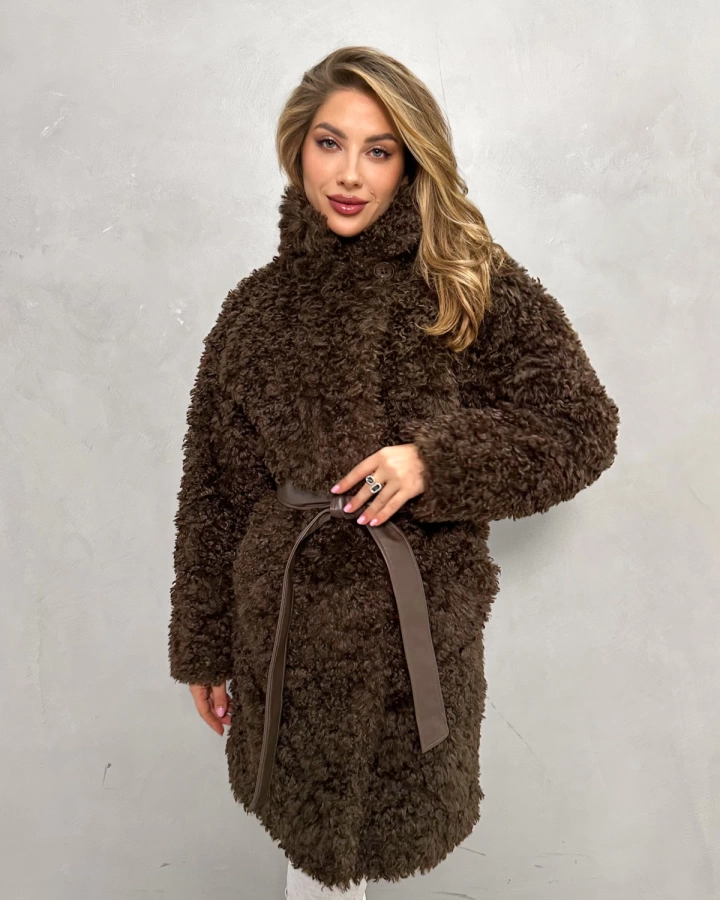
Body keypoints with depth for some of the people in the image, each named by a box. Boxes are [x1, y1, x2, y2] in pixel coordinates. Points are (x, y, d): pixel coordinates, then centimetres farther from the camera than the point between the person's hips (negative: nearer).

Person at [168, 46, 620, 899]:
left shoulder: (475, 290, -7)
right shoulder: (258, 305, -1)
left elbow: (584, 429, -5)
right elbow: (212, 489, 4)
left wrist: (437, 459, -20)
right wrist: (201, 645, 8)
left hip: (416, 627, -1)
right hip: (285, 624, 2)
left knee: (397, 819, 19)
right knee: (309, 824, 20)